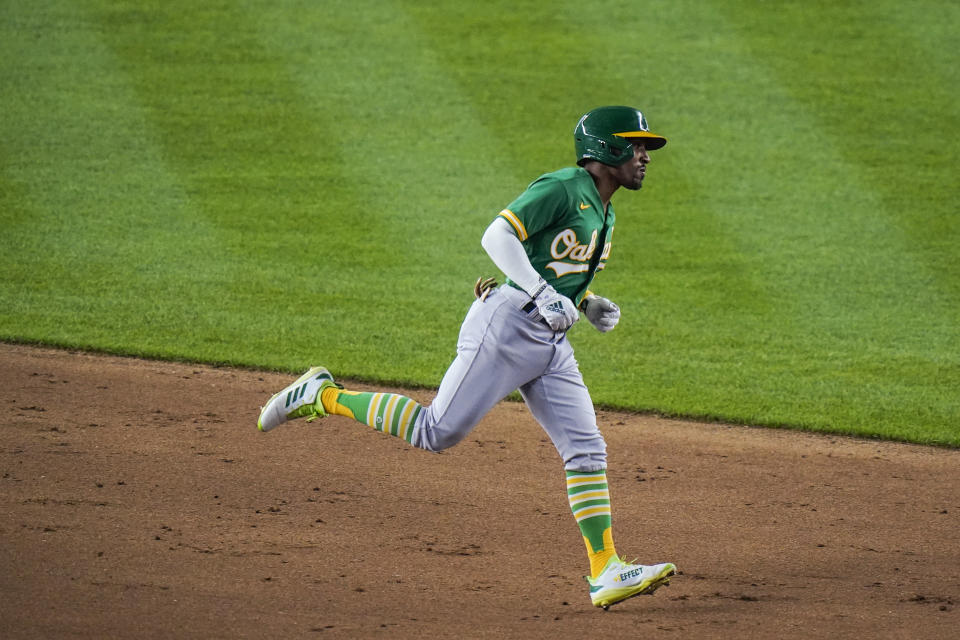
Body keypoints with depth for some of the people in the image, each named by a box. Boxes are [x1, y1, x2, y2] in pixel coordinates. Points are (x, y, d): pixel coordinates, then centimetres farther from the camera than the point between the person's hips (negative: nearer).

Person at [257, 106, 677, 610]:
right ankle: (321, 396, 8)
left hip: (551, 345, 9)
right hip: (506, 325, -9)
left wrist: (590, 306, 9)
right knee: (438, 432, -8)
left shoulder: (604, 215, 20)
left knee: (586, 450, -2)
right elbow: (497, 236, -20)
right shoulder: (562, 188, -9)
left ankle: (606, 572, -5)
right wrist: (544, 293, -28)